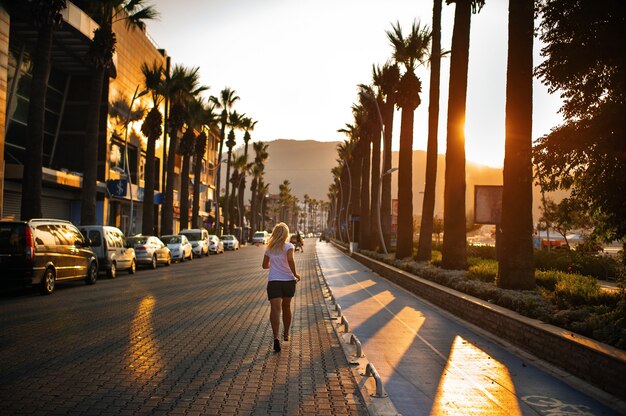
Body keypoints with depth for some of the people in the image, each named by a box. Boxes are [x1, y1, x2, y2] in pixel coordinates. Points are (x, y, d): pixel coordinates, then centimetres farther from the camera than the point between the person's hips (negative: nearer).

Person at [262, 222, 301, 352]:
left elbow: (265, 265, 20)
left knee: (275, 309, -13)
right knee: (286, 307, 19)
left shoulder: (270, 248, 10)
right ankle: (286, 334, 35)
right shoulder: (288, 246, -2)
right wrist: (295, 274, -11)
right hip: (288, 280, 0)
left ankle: (276, 338, -31)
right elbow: (290, 260, -21)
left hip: (273, 281, 0)